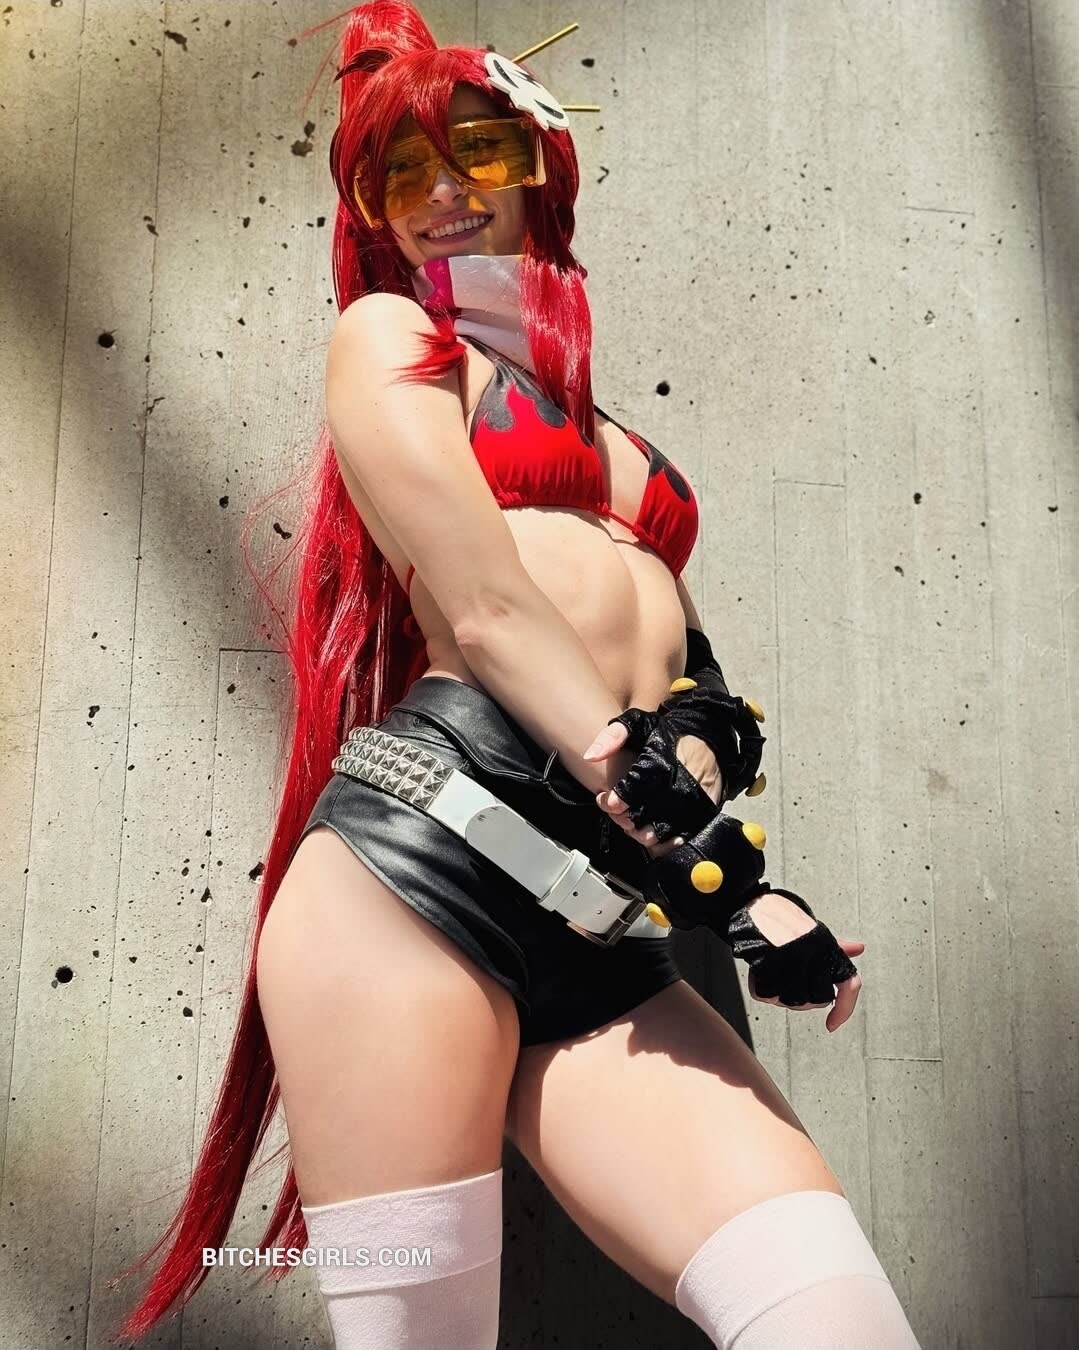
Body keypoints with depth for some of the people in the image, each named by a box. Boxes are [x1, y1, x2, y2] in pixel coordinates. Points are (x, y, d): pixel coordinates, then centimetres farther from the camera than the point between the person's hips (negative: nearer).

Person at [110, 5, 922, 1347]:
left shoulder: (600, 426, 30)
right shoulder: (390, 333, 12)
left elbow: (675, 673, 22)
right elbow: (483, 610, -3)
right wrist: (703, 851, -6)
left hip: (604, 946, 6)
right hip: (424, 861, -5)